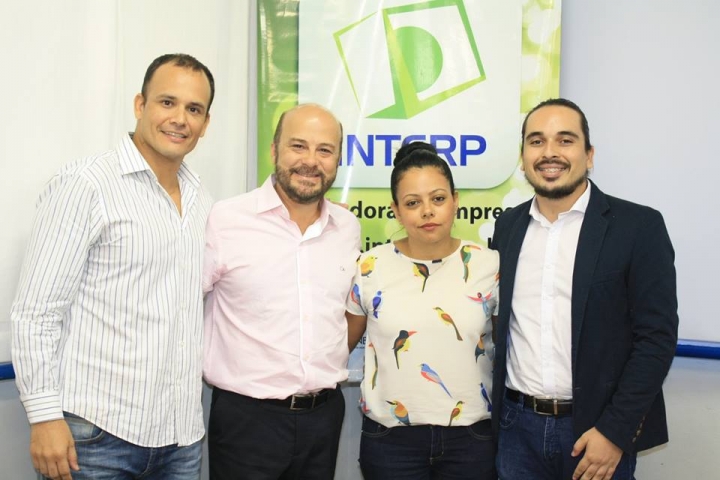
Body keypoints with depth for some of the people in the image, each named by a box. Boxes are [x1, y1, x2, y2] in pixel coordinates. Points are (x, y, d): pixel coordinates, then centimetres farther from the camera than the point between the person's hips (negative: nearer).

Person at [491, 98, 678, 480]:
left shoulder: (638, 226, -8)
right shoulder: (507, 226, 5)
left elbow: (657, 335, -10)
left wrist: (615, 431, -14)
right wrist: (493, 413, 6)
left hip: (597, 429, -3)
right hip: (517, 426, 3)